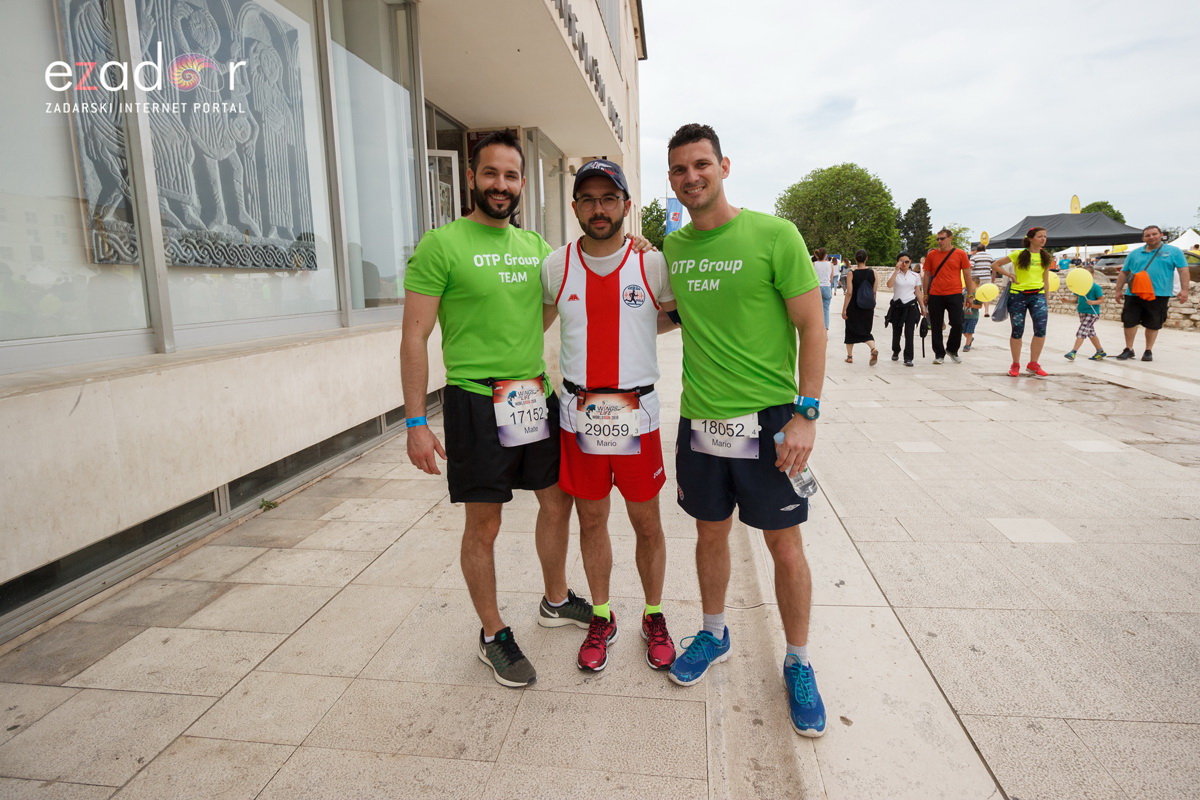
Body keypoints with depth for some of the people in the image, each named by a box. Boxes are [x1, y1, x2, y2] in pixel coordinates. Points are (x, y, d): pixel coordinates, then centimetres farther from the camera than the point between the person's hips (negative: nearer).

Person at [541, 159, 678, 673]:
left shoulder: (653, 264, -3)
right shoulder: (555, 267, 1)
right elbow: (538, 323, 16)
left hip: (637, 414, -1)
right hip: (578, 414, 1)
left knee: (647, 523, 10)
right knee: (591, 521, 13)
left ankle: (654, 617, 33)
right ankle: (601, 619, 33)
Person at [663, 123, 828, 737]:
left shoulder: (774, 235, -8)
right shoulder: (672, 247, 6)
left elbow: (812, 328, -9)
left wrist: (806, 413, -14)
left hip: (769, 419, -4)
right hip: (699, 421, 4)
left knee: (785, 546, 7)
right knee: (711, 533, 17)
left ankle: (798, 664, 28)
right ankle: (714, 633, 40)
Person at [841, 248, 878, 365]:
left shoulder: (852, 273, -10)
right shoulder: (872, 272, -1)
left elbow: (849, 293, -13)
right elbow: (874, 292, 3)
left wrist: (844, 309, -9)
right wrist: (872, 304, 16)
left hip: (853, 306, -3)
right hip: (868, 307, 3)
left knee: (851, 330, 12)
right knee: (866, 331, 12)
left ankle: (849, 356, 16)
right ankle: (873, 349, -15)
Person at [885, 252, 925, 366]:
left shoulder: (915, 276, 9)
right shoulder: (895, 274, 1)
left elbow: (918, 293, 13)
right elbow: (889, 285, -21)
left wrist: (922, 307, 9)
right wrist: (896, 270, -20)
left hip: (911, 306, 1)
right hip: (897, 306, -1)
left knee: (909, 333, -6)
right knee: (896, 331, 10)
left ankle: (908, 358, -3)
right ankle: (896, 352, 36)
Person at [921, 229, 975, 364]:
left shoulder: (960, 254, 2)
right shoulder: (932, 255, 5)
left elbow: (967, 275, 5)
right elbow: (926, 275, 11)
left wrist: (969, 295, 3)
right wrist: (925, 294, 8)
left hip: (954, 295, -1)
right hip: (935, 296, 1)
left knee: (957, 324, -2)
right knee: (936, 327, 4)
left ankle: (952, 350, 20)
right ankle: (939, 354, 15)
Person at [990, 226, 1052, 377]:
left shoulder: (1045, 257, 10)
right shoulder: (1018, 254, -2)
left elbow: (1046, 281, 14)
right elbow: (995, 265, 2)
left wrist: (1046, 301, 12)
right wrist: (1010, 275, -6)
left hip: (1038, 295, 3)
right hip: (1018, 295, -3)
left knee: (1041, 329, -10)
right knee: (1017, 331, 2)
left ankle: (1033, 363, 3)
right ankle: (1015, 364, 15)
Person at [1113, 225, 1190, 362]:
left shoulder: (1174, 252, 4)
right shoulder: (1134, 254, 11)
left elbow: (1183, 271, 0)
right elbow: (1124, 273, 15)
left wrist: (1184, 290, -8)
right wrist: (1118, 290, 11)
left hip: (1159, 295, -2)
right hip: (1134, 294, 2)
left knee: (1153, 325, 6)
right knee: (1129, 322, 2)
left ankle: (1149, 351, 18)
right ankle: (1128, 349, 14)